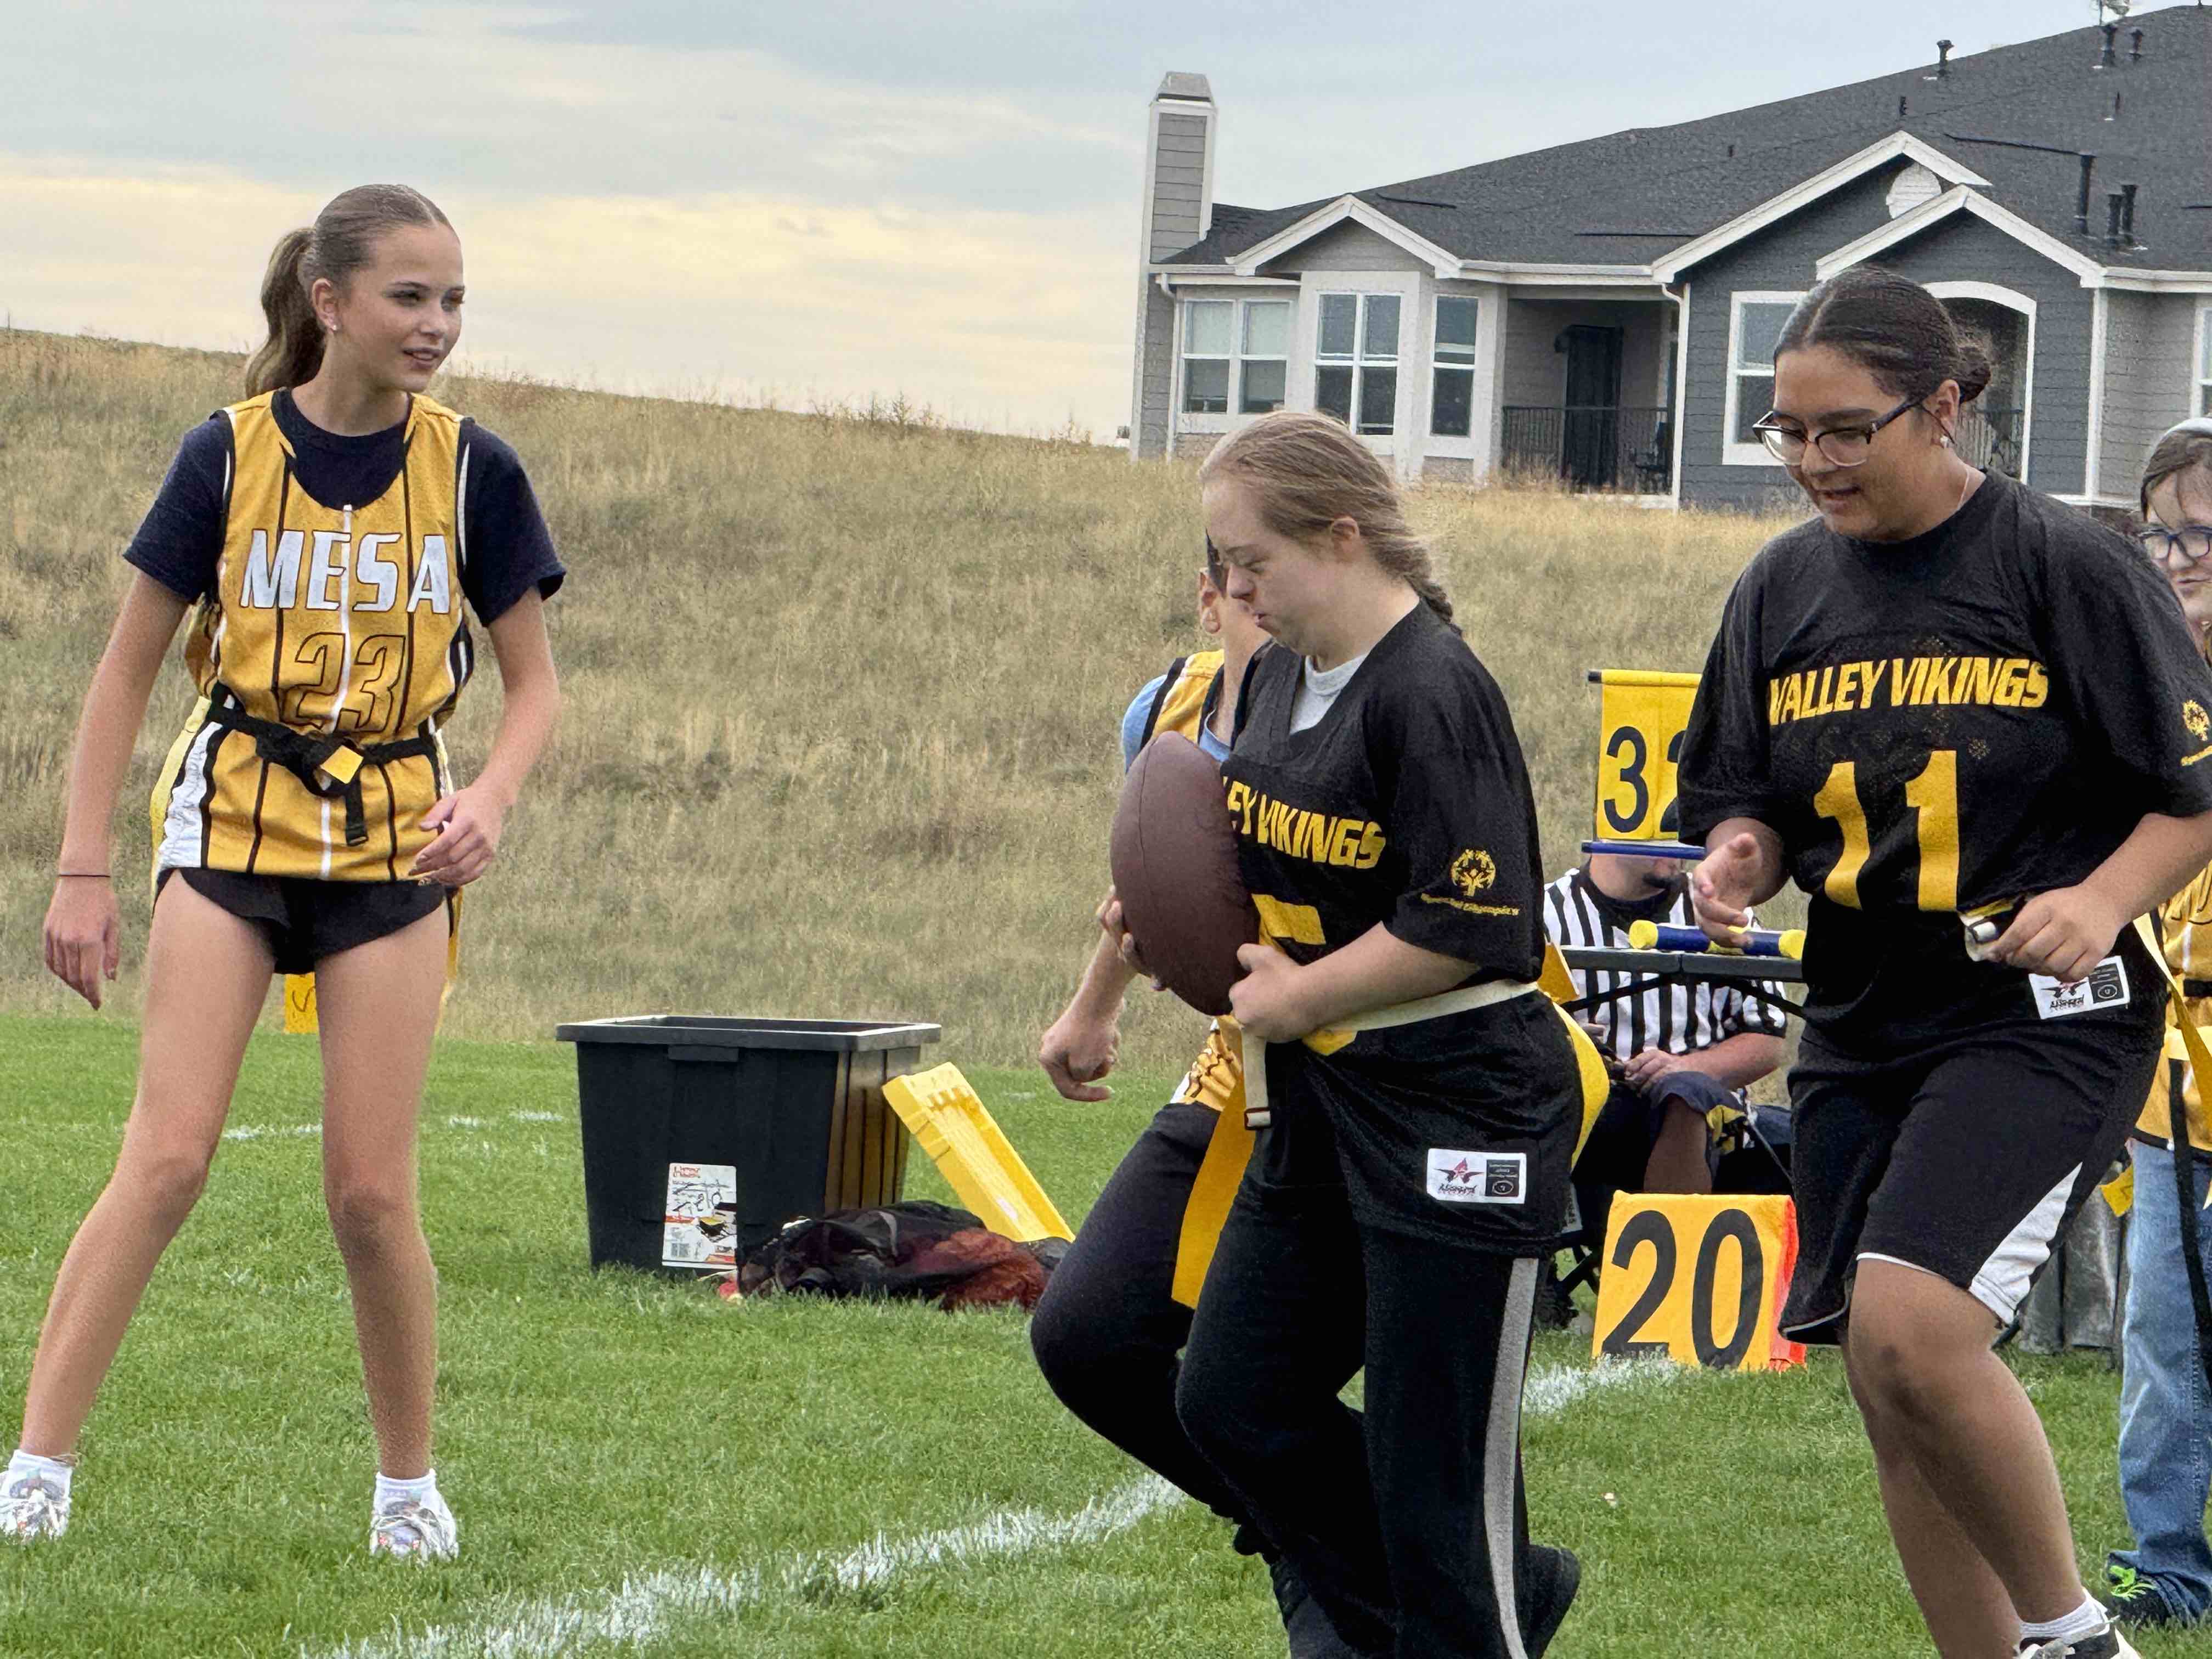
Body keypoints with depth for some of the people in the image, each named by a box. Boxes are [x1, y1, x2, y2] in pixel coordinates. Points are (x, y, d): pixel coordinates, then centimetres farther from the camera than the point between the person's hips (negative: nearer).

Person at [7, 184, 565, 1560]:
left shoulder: (471, 472, -1)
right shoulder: (230, 454, -4)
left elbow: (536, 685, 6)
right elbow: (129, 670, 2)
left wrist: (493, 797, -15)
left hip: (394, 841, 1)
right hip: (233, 825, -1)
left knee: (372, 1192, -1)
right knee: (167, 1159, -11)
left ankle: (411, 1485, 17)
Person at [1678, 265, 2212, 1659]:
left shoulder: (2069, 566, -7)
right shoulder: (1785, 588, 7)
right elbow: (1751, 805, 16)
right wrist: (1739, 859, -7)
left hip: (2042, 1020, -6)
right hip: (1861, 1027, 6)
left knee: (1910, 1328, -24)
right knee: (1895, 1408, 7)